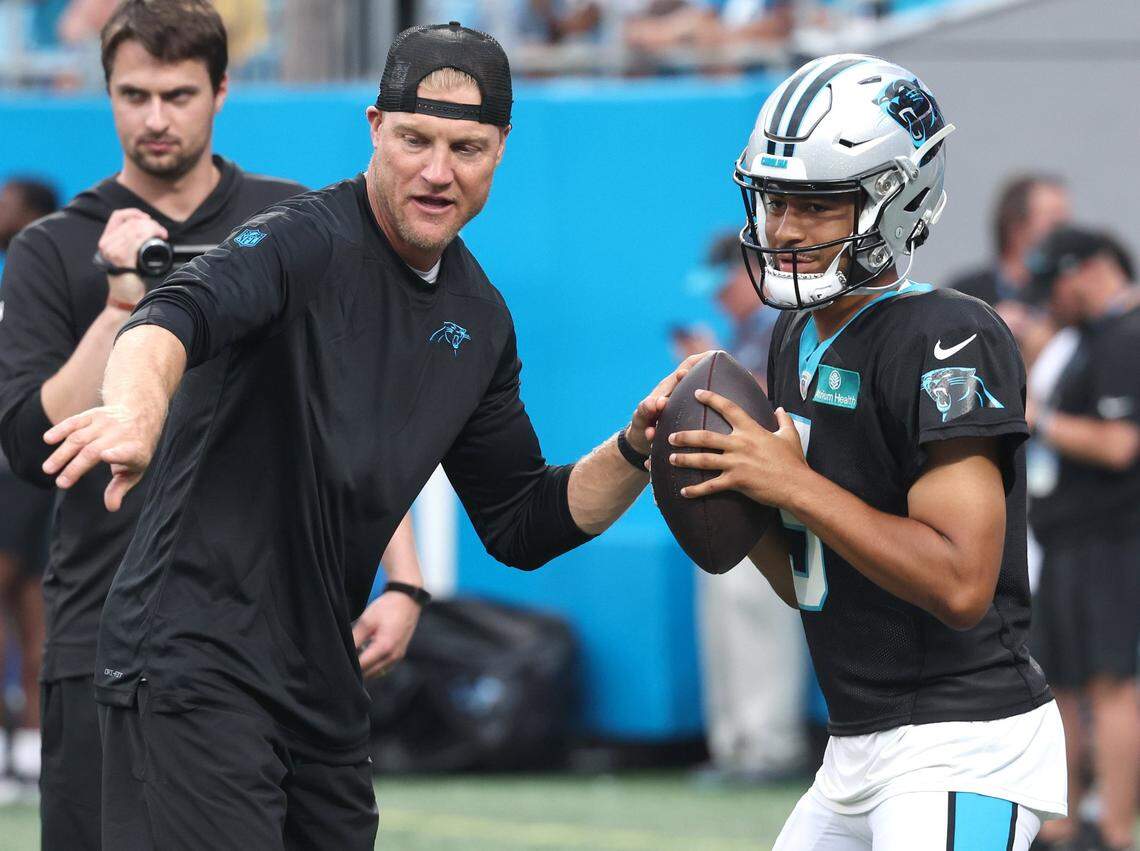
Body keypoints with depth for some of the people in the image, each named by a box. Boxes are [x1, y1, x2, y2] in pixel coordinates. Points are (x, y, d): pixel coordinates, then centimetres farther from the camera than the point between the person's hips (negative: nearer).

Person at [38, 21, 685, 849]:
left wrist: (637, 448, 0)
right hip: (194, 665, -8)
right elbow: (177, 315, -34)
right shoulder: (304, 244, -12)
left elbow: (523, 527, 17)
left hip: (324, 683, 8)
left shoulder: (480, 320, 12)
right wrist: (137, 413, -56)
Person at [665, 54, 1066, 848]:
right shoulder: (800, 338, 13)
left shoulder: (950, 339, -15)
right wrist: (738, 490, 0)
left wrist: (795, 485, -20)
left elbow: (960, 586, -24)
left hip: (963, 750, -10)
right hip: (858, 750, 10)